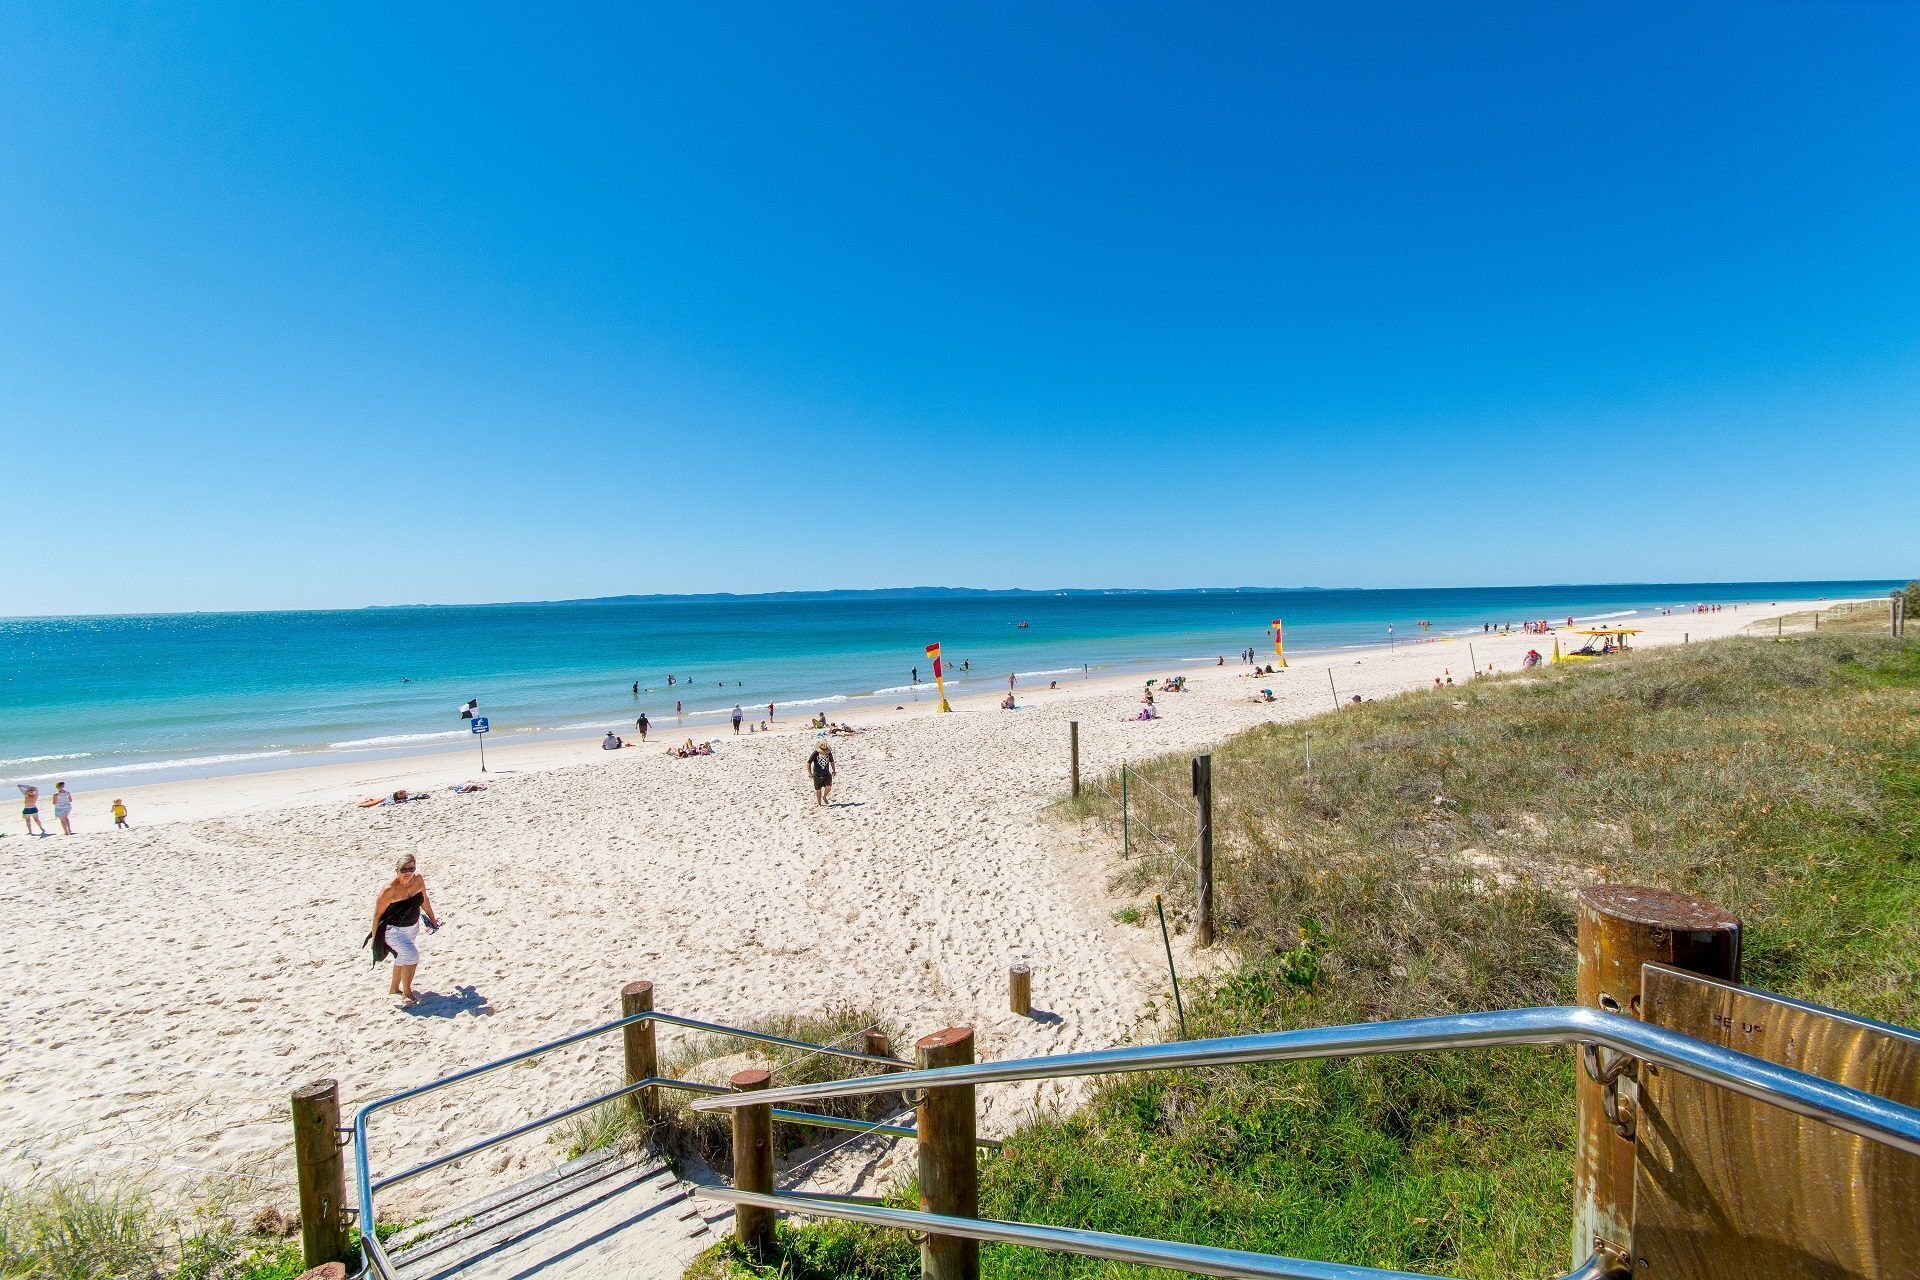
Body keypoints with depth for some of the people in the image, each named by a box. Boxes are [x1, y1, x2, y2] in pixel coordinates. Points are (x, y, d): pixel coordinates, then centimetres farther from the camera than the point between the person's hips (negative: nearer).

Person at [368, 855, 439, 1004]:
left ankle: (394, 989, 46)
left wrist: (432, 918, 18)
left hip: (412, 927, 7)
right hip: (393, 929, -7)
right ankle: (407, 993, 0)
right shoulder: (389, 890, -27)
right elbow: (377, 915, -17)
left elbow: (424, 899, 8)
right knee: (412, 956, -18)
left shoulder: (418, 879, -11)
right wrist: (375, 938, -12)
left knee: (403, 958, 23)